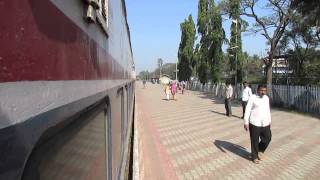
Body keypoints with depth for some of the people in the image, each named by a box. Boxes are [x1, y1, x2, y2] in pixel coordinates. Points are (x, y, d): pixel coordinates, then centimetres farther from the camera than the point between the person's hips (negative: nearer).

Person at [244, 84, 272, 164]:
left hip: (265, 123, 6)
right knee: (254, 141, 5)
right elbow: (247, 110, -12)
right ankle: (255, 157, 22)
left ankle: (260, 150, 35)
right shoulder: (252, 98, -10)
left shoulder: (266, 98, 9)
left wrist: (269, 120, 21)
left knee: (267, 138, 9)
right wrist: (246, 122, -16)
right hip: (255, 123, -6)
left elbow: (268, 110, 20)